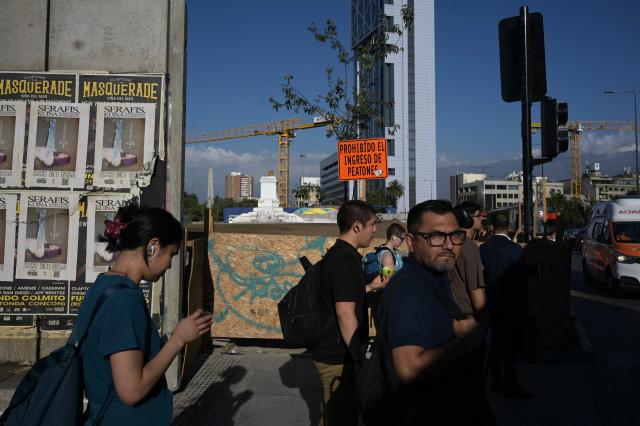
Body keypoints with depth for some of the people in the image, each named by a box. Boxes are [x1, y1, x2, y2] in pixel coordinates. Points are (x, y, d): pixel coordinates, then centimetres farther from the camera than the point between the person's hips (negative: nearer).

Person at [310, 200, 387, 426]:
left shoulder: (336, 254, 9)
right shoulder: (345, 259, -22)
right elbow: (345, 314, -25)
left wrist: (370, 286, 19)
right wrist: (359, 357, -20)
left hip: (331, 351, 10)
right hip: (338, 356, -10)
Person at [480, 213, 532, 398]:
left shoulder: (483, 248, -2)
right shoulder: (515, 249, -13)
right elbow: (520, 279, -11)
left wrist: (484, 301, 12)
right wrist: (524, 304, -1)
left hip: (491, 302, 4)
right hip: (511, 304, -4)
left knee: (495, 341, 14)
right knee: (510, 344, 1)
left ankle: (496, 381, 22)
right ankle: (510, 384, 5)